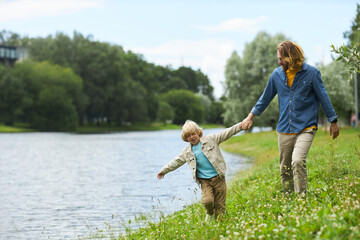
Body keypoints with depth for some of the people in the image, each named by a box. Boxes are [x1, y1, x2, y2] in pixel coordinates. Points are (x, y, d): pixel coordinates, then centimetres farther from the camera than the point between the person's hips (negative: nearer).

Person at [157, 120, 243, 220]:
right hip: (205, 181, 1)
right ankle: (210, 214, 11)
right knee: (207, 201, -21)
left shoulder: (210, 139, 1)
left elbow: (226, 133, 0)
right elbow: (176, 162, 21)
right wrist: (163, 170, 28)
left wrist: (240, 126, -7)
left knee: (220, 206, -3)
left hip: (218, 178, -1)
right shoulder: (186, 152, 9)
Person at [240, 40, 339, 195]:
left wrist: (333, 121, 6)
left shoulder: (311, 73, -4)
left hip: (305, 128, -4)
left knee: (298, 161, -24)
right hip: (284, 129, 4)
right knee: (285, 168, 8)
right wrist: (250, 117, 19)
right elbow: (266, 97, 18)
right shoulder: (277, 74, 7)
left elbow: (323, 97, 3)